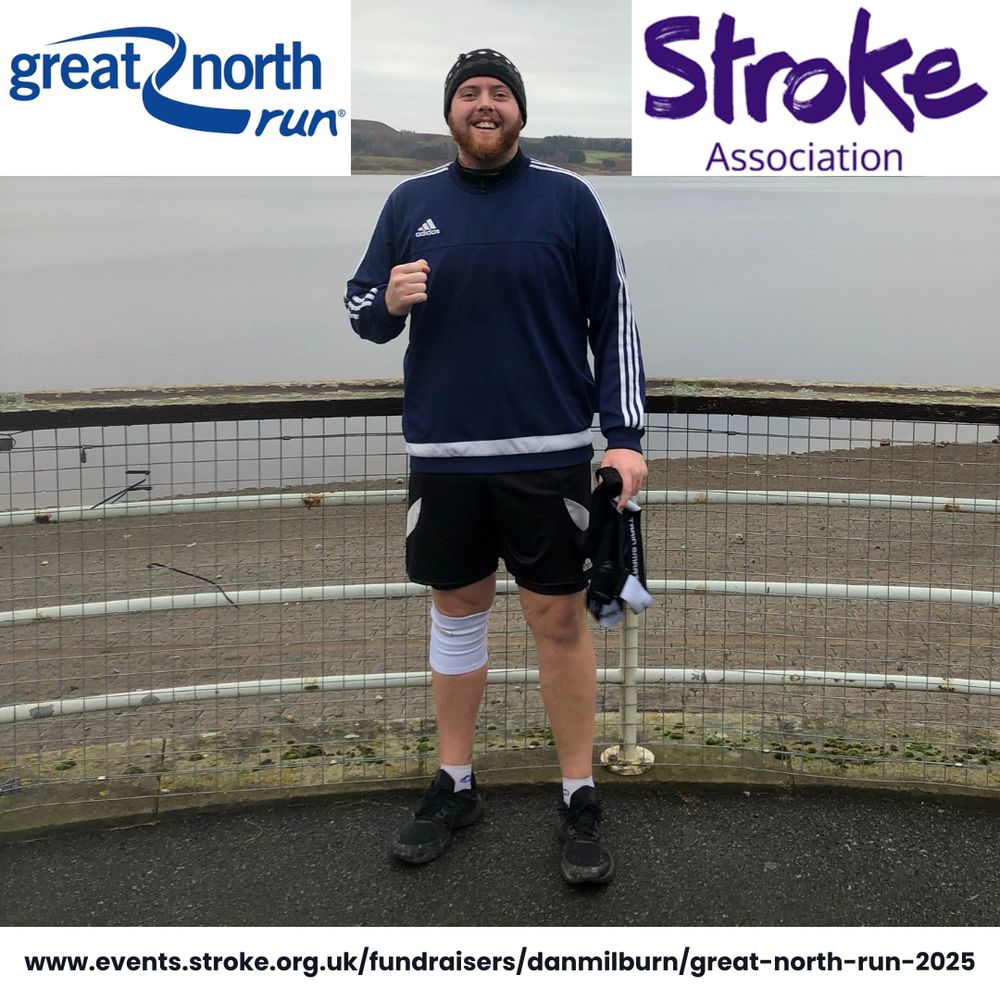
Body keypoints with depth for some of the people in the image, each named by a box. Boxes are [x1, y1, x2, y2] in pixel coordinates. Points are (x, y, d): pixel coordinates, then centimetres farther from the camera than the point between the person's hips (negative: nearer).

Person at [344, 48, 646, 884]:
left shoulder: (567, 197, 0)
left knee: (560, 621, 3)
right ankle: (456, 787, 27)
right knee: (456, 613, 13)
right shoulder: (411, 202, 7)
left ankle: (581, 800, 16)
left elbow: (614, 317, 0)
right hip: (442, 455, 3)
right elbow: (360, 310, 12)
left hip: (548, 453, -2)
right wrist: (388, 301, -13)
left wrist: (625, 433, -7)